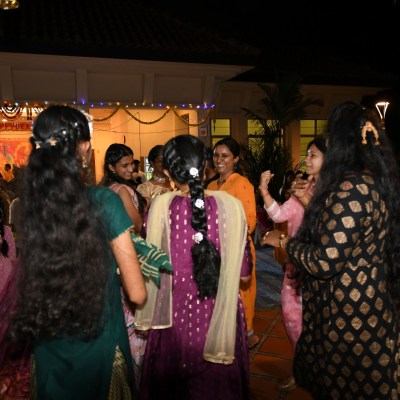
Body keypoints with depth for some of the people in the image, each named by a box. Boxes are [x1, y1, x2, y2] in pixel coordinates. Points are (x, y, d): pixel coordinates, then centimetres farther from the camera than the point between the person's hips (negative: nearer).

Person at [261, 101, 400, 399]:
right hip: (372, 305, 9)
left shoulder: (349, 189, -25)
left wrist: (284, 242, -9)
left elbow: (326, 262, -26)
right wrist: (316, 201, 22)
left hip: (347, 313, -9)